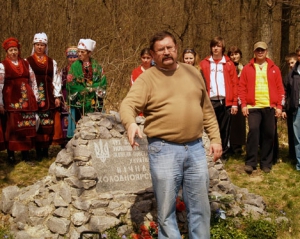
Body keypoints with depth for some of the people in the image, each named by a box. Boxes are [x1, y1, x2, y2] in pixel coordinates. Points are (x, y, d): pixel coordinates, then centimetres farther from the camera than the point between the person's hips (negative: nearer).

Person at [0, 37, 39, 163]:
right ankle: (11, 155, 8)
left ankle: (26, 154, 10)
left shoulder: (25, 64, 11)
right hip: (11, 100, -4)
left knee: (26, 127, 4)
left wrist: (35, 98, 7)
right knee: (11, 126, 0)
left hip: (26, 99, 4)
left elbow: (33, 81, 12)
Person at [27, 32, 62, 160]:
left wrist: (57, 96, 2)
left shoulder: (52, 62, 12)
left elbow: (56, 79, 10)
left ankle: (46, 150, 10)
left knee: (49, 124, 1)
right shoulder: (28, 61, 3)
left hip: (49, 97, 3)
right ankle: (38, 151, 3)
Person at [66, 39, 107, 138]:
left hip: (95, 104, 1)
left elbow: (102, 83, 0)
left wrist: (89, 88, -11)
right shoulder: (75, 66, 3)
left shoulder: (97, 67, 7)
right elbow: (71, 85, -6)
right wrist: (91, 88, -8)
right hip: (79, 103, -1)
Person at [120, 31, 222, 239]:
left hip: (195, 148, 4)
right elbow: (129, 104, -17)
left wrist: (215, 138, 10)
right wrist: (131, 123, -38)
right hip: (164, 150, -3)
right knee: (166, 209, 5)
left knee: (200, 207, 12)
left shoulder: (193, 73, 11)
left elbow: (207, 110, 15)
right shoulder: (147, 78, -3)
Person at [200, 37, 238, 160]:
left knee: (224, 130, 7)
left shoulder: (229, 64, 8)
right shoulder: (204, 64, 8)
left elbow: (234, 84, 5)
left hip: (225, 101, 0)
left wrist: (234, 103, -1)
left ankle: (223, 155, 16)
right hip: (210, 101, 0)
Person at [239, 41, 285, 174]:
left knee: (268, 134, 3)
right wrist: (243, 104, -6)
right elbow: (242, 87, 3)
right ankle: (250, 162, -9)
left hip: (269, 107, 2)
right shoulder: (247, 68, 6)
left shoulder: (274, 68, 9)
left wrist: (279, 106, 1)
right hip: (253, 107, -2)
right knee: (253, 130, -16)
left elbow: (280, 88, 8)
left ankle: (266, 163, 13)